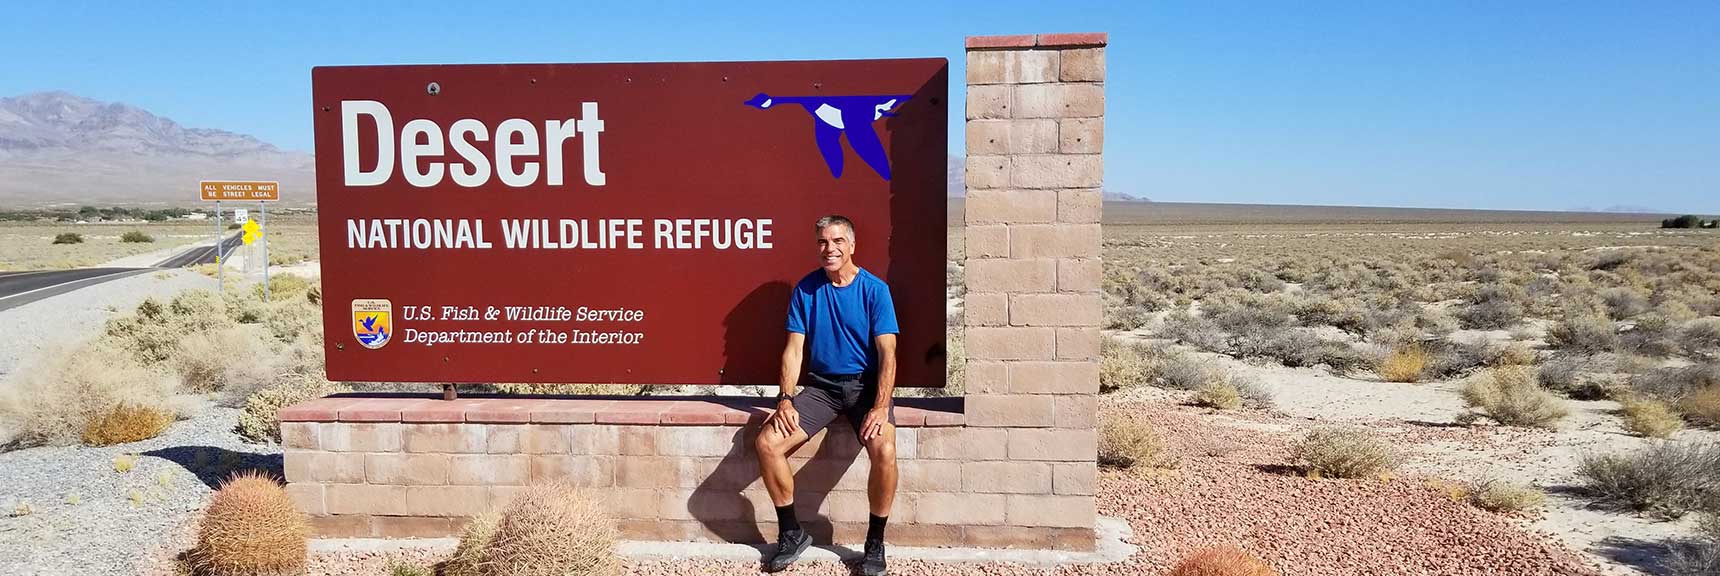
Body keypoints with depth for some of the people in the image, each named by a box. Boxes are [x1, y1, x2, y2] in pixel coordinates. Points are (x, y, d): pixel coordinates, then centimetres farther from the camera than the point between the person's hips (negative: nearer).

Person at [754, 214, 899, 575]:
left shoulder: (874, 289, -6)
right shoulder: (806, 289, 3)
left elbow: (887, 353, -11)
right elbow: (794, 349, 1)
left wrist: (880, 408, -23)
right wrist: (785, 399, -13)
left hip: (865, 384, -3)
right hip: (821, 385, 3)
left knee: (883, 450, -30)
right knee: (767, 443, -17)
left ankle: (875, 543, -6)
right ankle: (792, 533, 4)